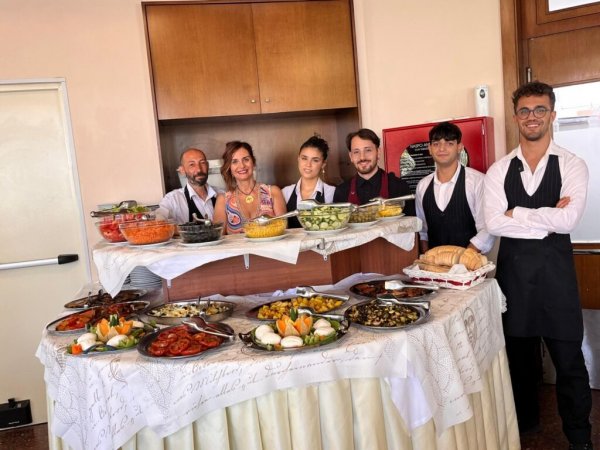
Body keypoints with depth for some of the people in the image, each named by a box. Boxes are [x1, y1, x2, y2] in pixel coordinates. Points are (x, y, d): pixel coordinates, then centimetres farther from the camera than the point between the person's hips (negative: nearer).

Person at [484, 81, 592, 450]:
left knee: (568, 356, 8)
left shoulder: (572, 166, -2)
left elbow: (569, 220, -17)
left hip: (555, 267, -2)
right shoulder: (499, 171, 3)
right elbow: (493, 223, -10)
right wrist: (547, 220, -13)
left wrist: (517, 213, -12)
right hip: (513, 267, 2)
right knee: (519, 352, 17)